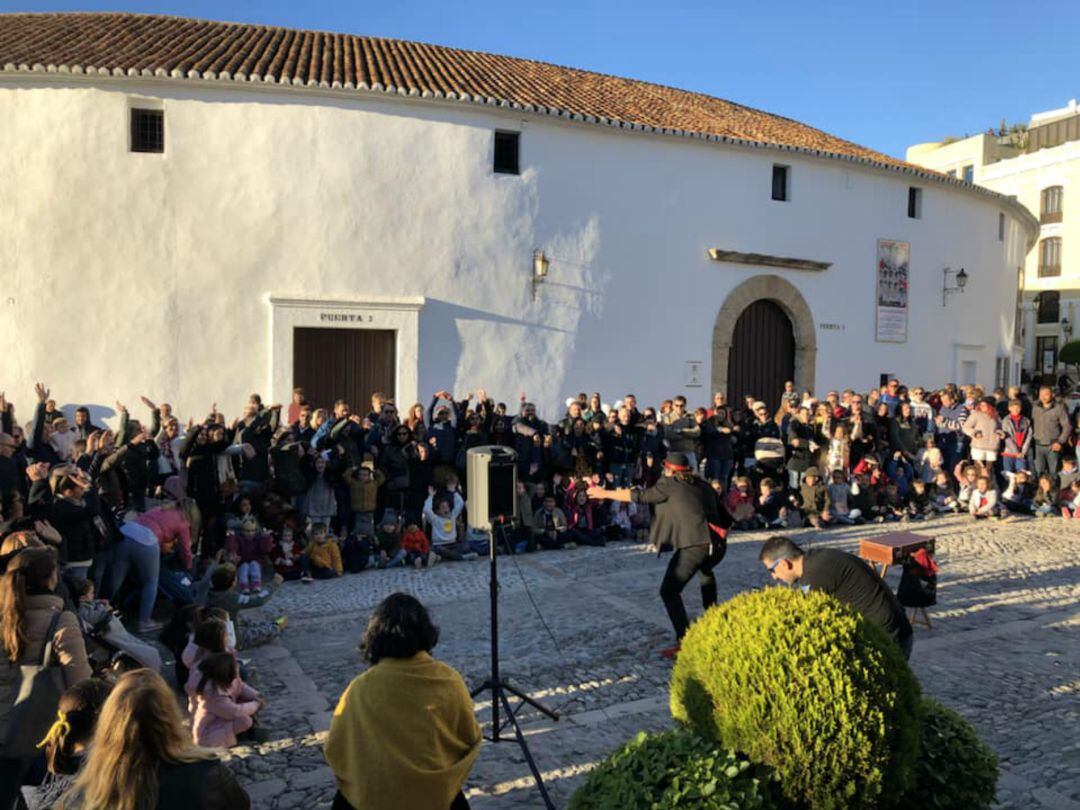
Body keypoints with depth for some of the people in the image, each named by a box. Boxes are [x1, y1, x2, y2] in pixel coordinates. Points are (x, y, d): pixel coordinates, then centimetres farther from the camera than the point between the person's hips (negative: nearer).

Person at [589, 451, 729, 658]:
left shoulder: (670, 484, 5)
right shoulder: (705, 486, 21)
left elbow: (638, 496, 8)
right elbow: (724, 519, 23)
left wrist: (605, 493, 17)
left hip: (693, 545, -7)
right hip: (717, 546, 7)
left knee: (669, 592, 1)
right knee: (705, 571, 38)